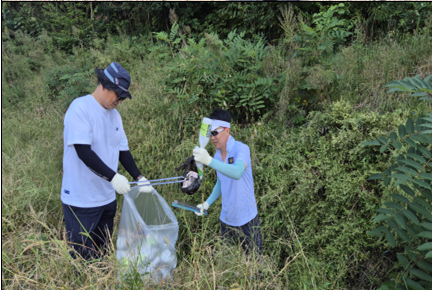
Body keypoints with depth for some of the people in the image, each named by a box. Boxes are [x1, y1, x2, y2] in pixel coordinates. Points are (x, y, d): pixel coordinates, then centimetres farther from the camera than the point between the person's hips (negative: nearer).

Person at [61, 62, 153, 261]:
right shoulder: (80, 108, -15)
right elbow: (83, 152, -23)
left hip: (107, 198, 7)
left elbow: (122, 150, 11)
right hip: (81, 200, -7)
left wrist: (138, 177, -1)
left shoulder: (115, 115, 9)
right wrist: (113, 177, -27)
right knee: (83, 255, 4)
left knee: (102, 253, 17)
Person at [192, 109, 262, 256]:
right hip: (226, 219, 6)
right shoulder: (217, 155, 3)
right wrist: (208, 202, 5)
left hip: (246, 219, -6)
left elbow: (237, 173, -39)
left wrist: (209, 161, -48)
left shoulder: (241, 149, -18)